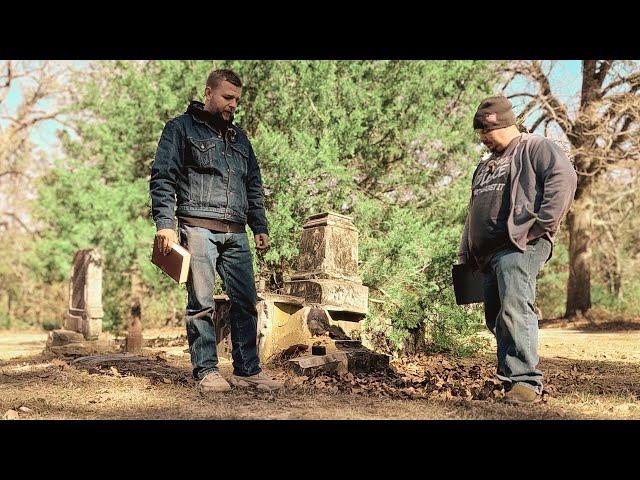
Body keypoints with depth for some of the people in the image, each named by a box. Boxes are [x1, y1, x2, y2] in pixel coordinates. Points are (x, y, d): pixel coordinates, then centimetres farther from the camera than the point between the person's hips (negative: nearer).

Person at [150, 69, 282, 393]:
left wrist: (260, 227, 17)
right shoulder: (181, 128, 6)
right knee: (201, 302, -5)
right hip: (198, 228, -5)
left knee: (245, 302, 3)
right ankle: (206, 372, 3)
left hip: (236, 233, 6)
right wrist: (165, 223, -12)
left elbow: (254, 186, 26)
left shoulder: (238, 137, 24)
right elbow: (162, 178, -2)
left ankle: (247, 370, 10)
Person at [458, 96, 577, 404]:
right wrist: (466, 255, 24)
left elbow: (564, 178, -13)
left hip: (519, 245, -9)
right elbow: (473, 213, 31)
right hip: (488, 251, 9)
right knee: (495, 317, 7)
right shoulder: (485, 165, 30)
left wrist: (542, 224, -18)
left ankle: (526, 381, -21)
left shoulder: (535, 148, 4)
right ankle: (509, 376, 14)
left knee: (514, 310, -21)